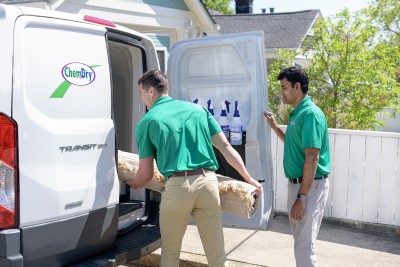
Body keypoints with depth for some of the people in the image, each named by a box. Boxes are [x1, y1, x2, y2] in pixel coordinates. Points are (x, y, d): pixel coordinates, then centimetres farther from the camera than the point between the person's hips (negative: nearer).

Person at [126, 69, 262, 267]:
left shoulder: (147, 122, 7)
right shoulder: (197, 108, 16)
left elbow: (146, 174, 8)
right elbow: (225, 147, 13)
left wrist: (133, 184, 30)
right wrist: (249, 179, 19)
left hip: (177, 186, -3)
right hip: (208, 182, 3)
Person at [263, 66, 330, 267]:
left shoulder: (310, 114, -19)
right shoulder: (297, 113, 10)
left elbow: (312, 158, -23)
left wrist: (302, 197, -24)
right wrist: (274, 126, 15)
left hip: (310, 186, -10)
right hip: (296, 183, 10)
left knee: (304, 245, -6)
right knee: (299, 238, 20)